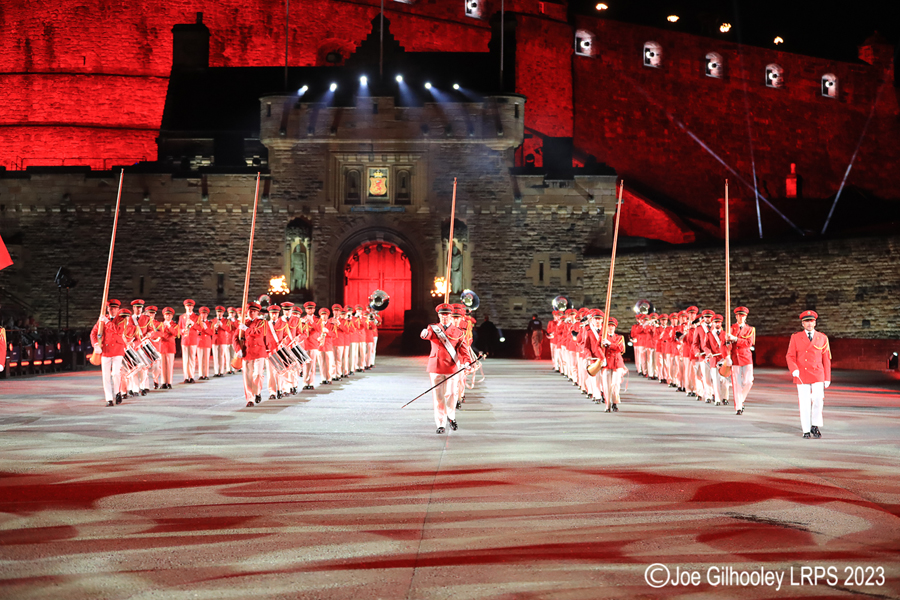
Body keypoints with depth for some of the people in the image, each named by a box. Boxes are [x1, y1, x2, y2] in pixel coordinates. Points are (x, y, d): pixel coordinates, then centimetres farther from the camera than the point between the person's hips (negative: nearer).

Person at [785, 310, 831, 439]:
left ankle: (815, 426, 8)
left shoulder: (822, 338, 8)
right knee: (804, 403, 0)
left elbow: (826, 359, 9)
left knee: (818, 400, -12)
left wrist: (827, 378, 5)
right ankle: (806, 430, 9)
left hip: (817, 375, 0)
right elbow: (790, 356, 4)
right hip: (801, 375, 0)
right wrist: (794, 369, -15)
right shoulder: (795, 337, 5)